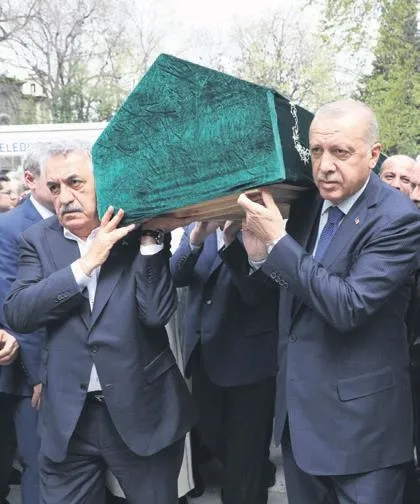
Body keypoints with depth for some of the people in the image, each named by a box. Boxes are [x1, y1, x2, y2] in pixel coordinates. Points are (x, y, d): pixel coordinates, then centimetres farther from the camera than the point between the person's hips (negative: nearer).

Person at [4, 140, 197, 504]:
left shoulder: (136, 233, -5)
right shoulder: (38, 240, 2)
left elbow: (157, 312, -15)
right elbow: (17, 314, -11)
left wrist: (151, 234, -20)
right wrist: (86, 263, -18)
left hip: (141, 411, -1)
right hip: (67, 418, 2)